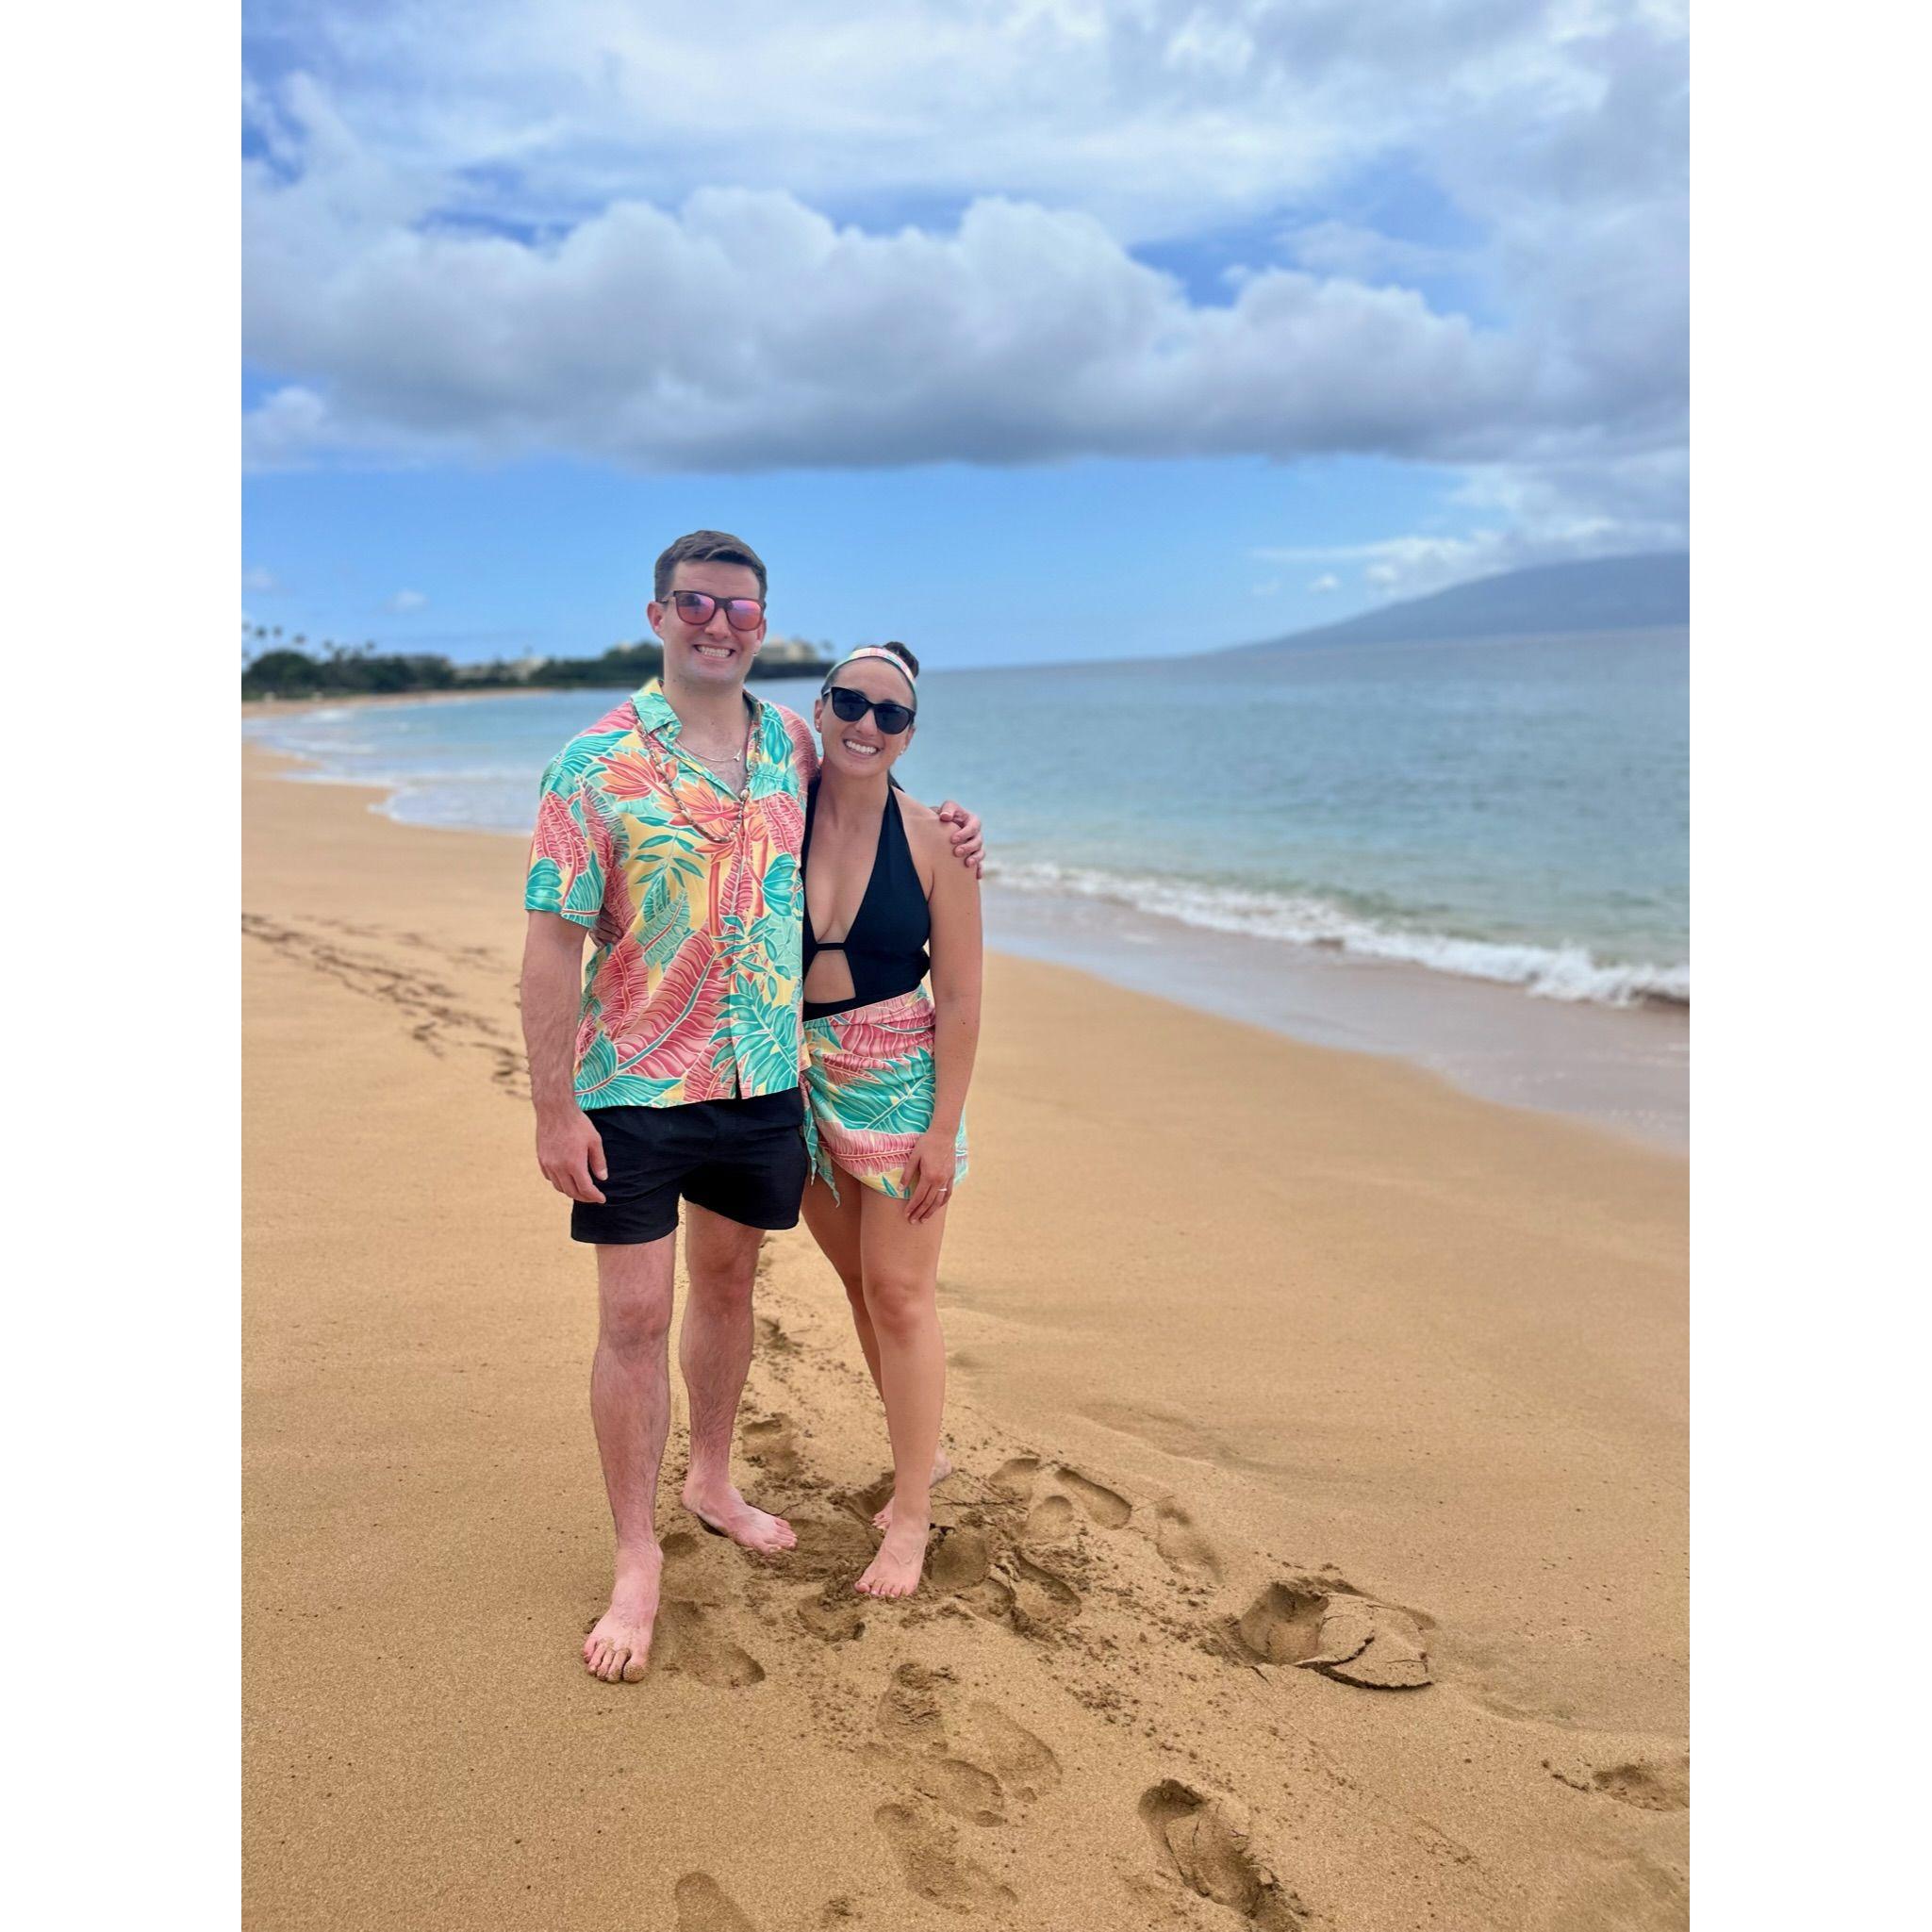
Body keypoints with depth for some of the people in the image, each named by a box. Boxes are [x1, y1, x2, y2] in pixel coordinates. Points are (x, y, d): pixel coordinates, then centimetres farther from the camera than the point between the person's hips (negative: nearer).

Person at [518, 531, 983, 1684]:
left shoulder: (792, 744, 4)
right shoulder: (595, 765, -11)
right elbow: (554, 941, -12)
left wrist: (940, 832, 5)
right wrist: (554, 1107, -15)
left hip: (764, 1078, 5)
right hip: (635, 1087, -4)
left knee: (729, 1284, 19)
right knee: (635, 1316, 1)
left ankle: (712, 1483, 40)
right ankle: (637, 1559, 17)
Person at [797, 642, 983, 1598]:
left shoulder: (931, 840, -10)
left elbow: (959, 998, -8)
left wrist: (944, 1130, -11)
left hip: (899, 1082, -3)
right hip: (801, 1079, 4)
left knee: (898, 1293, 1)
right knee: (859, 1282, 16)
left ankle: (910, 1516, 14)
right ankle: (919, 1453, 36)